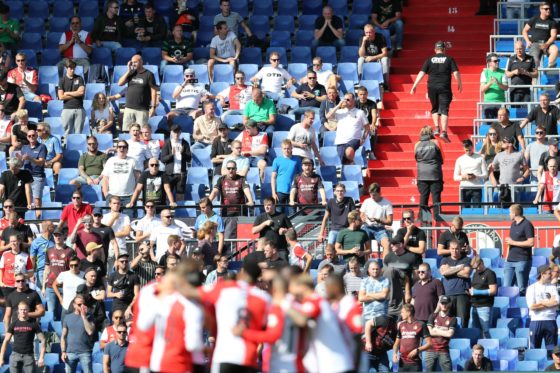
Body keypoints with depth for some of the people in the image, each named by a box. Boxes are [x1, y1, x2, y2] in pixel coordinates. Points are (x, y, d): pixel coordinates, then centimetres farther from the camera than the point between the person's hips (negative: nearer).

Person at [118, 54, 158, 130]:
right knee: (126, 131, 1)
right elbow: (120, 83, 5)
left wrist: (153, 107, -9)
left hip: (142, 109, -4)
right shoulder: (131, 73, 12)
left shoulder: (148, 75, -1)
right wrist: (128, 71, 0)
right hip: (129, 108, 4)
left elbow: (153, 91, -3)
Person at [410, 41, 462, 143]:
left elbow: (421, 73, -1)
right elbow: (456, 73, -3)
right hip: (445, 88, -2)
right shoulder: (449, 59, 1)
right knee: (444, 110, -3)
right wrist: (460, 84, 12)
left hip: (432, 87, 2)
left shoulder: (429, 60, 5)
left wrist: (414, 86, 1)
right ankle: (444, 132, -12)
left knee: (435, 109, 19)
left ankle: (436, 128, 7)